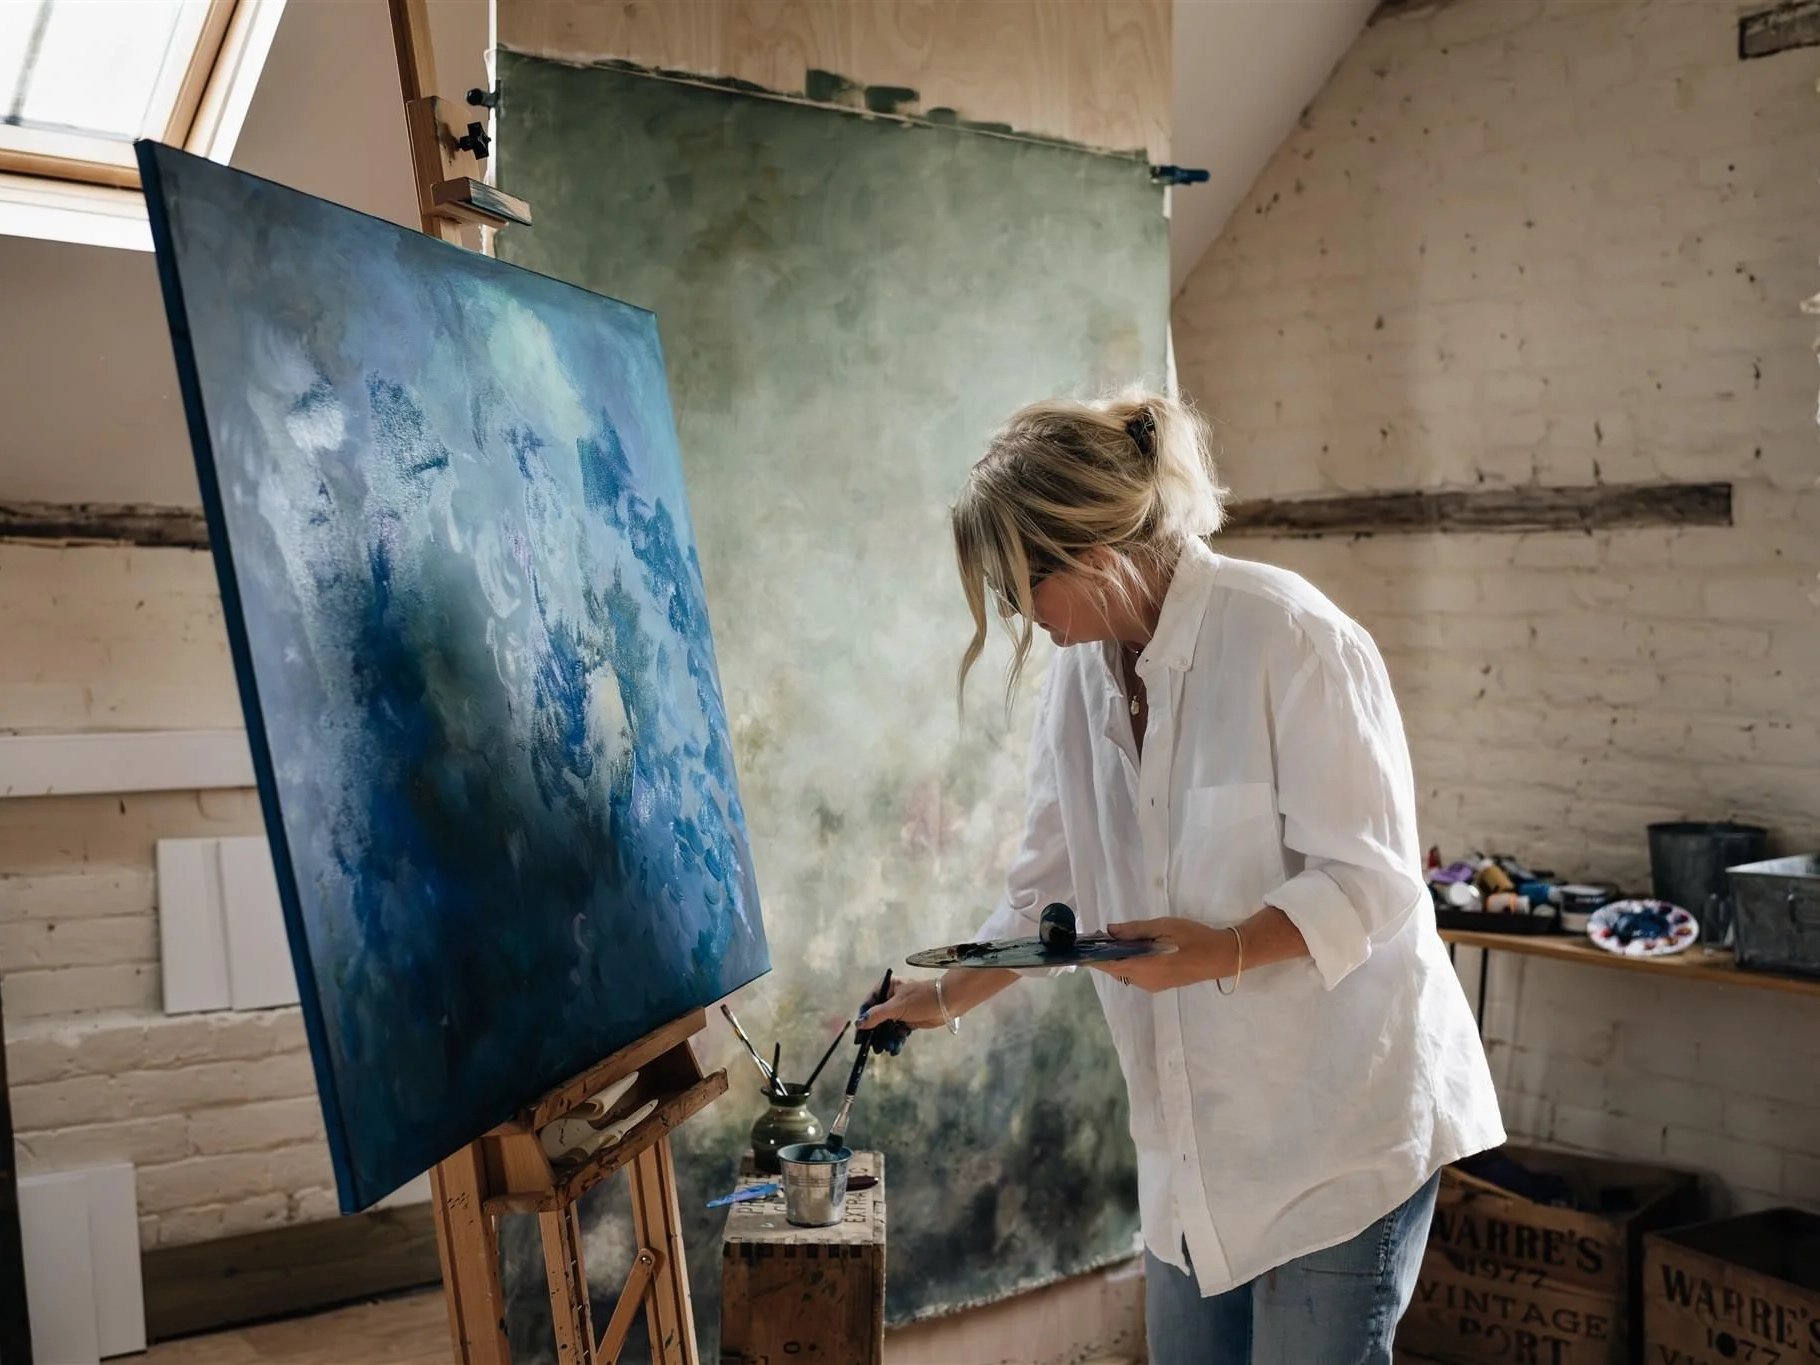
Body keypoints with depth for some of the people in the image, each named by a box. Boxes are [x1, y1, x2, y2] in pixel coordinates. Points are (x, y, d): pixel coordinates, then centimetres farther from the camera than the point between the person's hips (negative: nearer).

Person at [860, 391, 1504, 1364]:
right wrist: (948, 999, 19)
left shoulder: (1288, 640, -17)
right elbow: (1046, 888, 15)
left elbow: (1370, 880, -16)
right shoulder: (1083, 672, 5)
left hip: (1343, 1112, -6)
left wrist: (1223, 952, -30)